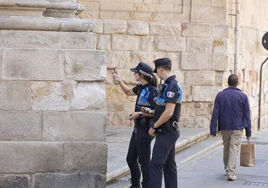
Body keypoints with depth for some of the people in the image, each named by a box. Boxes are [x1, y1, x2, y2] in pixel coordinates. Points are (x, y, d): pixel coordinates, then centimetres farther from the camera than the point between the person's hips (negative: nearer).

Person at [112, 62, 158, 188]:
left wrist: (139, 113, -20)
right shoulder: (141, 88, 7)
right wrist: (120, 81, 13)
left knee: (144, 161, -1)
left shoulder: (152, 91, -19)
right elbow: (128, 92, 27)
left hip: (145, 130, -9)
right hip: (138, 128, 9)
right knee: (131, 159, 17)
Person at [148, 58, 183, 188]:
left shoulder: (171, 86, -17)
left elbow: (168, 113, -23)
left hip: (166, 133, -10)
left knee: (156, 164, -12)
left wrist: (154, 127, -13)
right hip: (170, 132, 10)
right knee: (169, 164, 13)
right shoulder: (172, 85, 14)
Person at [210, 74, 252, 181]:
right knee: (234, 149, -2)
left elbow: (215, 113, -5)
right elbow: (247, 115, -1)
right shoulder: (243, 96, -4)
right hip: (237, 128, -2)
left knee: (226, 148, 18)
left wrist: (213, 130, -3)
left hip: (224, 127, 2)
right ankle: (230, 173, -10)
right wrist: (248, 131, 4)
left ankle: (227, 169, 33)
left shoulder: (220, 95, -2)